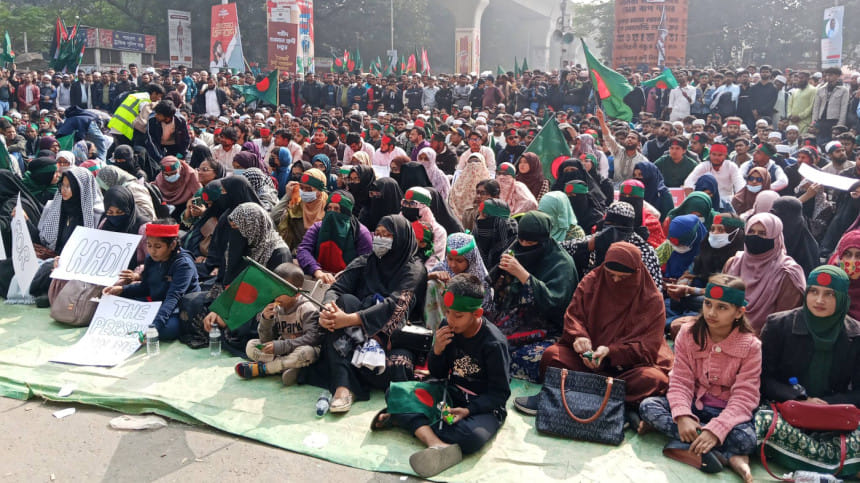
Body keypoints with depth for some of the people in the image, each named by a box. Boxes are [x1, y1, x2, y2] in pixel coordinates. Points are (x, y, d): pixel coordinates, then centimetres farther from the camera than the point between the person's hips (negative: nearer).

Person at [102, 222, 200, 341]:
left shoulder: (184, 264, -22)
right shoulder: (151, 258, 1)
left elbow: (173, 297, -33)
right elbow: (144, 287, 15)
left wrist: (156, 323, -45)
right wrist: (122, 289, -3)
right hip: (155, 303, 7)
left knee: (166, 329, -38)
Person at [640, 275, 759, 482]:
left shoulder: (750, 346, -12)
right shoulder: (688, 334, -5)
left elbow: (744, 397, -19)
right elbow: (681, 381, -10)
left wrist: (716, 430, -34)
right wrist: (682, 416, -31)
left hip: (728, 411, -4)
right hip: (693, 404, 4)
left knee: (745, 439, -36)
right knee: (647, 406, -24)